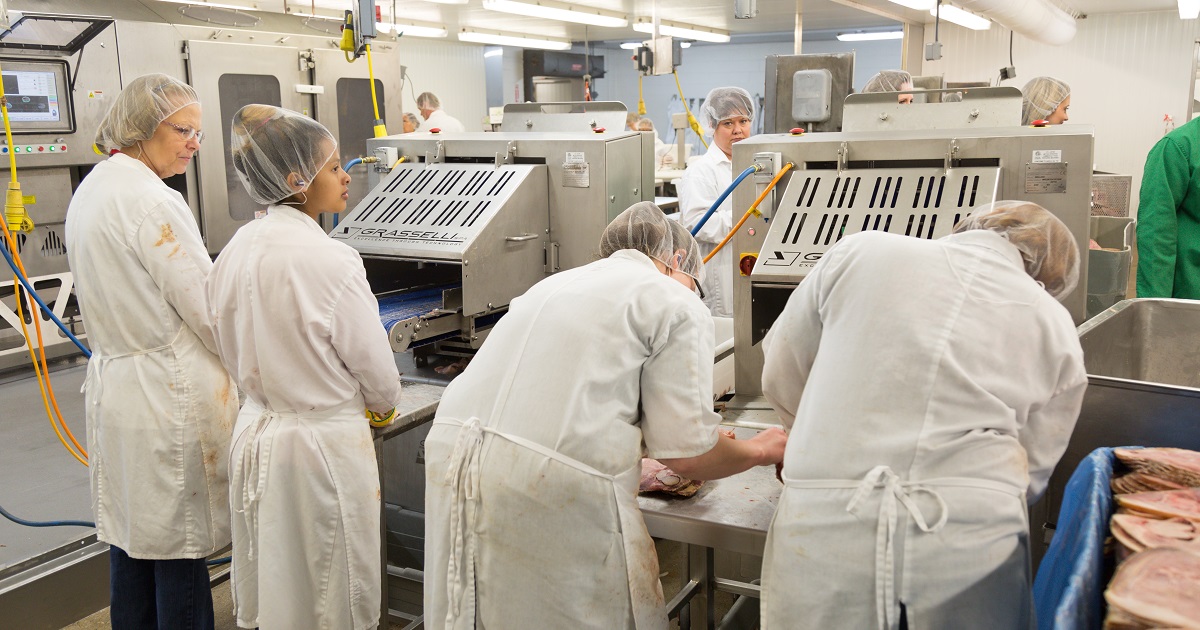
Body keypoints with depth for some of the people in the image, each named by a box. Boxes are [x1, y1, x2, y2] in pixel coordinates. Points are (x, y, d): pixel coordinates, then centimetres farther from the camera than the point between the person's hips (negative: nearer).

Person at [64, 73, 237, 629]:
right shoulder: (153, 202, -18)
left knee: (130, 536, 18)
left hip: (113, 380, 9)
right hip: (169, 392, -9)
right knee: (179, 550, 3)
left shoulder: (90, 191, 11)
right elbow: (210, 311, -16)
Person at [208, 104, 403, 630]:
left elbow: (234, 355, 9)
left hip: (256, 434, 7)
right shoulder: (329, 260, -22)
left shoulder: (236, 250, -2)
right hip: (323, 445, -7)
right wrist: (381, 403, 8)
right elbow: (381, 380, -14)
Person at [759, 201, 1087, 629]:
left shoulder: (860, 252, 6)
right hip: (972, 555, 1)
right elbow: (1031, 474, 12)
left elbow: (778, 378, 13)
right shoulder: (1056, 329, 10)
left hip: (824, 533, -1)